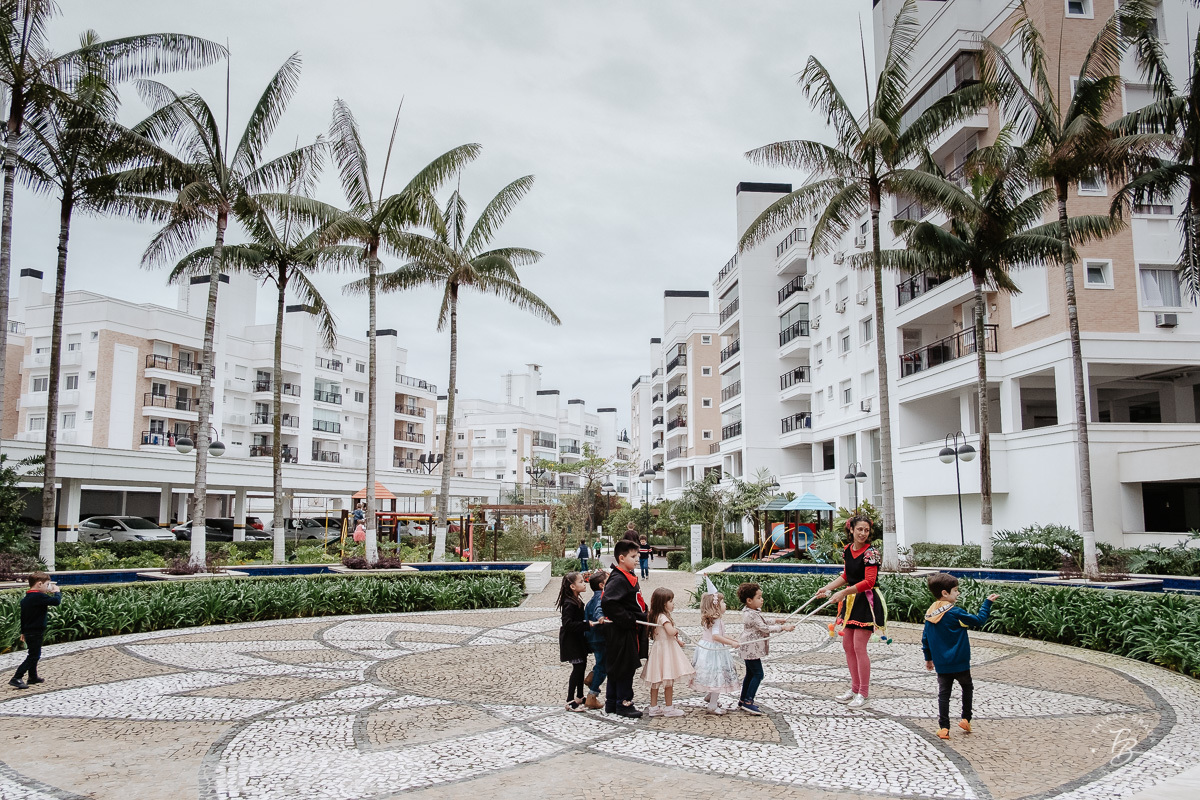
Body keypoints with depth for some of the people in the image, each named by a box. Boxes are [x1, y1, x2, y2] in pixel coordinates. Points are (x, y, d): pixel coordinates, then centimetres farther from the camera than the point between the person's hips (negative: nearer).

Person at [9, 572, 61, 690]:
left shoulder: (25, 598, 10)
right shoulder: (39, 596, -20)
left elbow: (23, 616, 17)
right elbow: (56, 601, -26)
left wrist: (23, 632, 25)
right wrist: (57, 592, -5)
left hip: (28, 632, 10)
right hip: (36, 632, -10)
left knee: (33, 655, 21)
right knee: (33, 657, -5)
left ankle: (33, 677, 31)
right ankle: (16, 679, -8)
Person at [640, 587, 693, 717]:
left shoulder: (656, 616, 11)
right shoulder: (663, 617, -18)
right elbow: (670, 631, -33)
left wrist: (677, 639, 14)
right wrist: (677, 630, -12)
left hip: (659, 648, 10)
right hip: (665, 649, -10)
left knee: (656, 681, 11)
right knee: (669, 679, 0)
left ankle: (653, 707, 17)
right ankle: (668, 708, 7)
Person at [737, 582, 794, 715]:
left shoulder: (753, 612, 9)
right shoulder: (751, 615, -24)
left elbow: (762, 625, 23)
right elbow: (765, 629, -24)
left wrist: (775, 622, 15)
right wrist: (782, 627, -19)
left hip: (749, 649, 10)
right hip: (751, 649, -10)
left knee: (750, 674, 16)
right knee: (758, 674, -7)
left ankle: (743, 701, 23)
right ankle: (748, 701, -4)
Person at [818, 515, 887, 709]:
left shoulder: (870, 552, -16)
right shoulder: (847, 550, 7)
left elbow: (868, 582, -21)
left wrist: (843, 592, -21)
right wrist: (827, 587, 12)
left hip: (866, 602, -8)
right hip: (851, 601, 8)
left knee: (859, 647, -7)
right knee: (847, 645, 12)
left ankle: (864, 694, 4)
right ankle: (855, 688, 26)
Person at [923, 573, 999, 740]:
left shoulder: (930, 614, 1)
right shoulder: (954, 612, -17)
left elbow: (925, 638, 8)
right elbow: (978, 620, -10)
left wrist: (928, 657, 20)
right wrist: (987, 603, 1)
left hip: (941, 664, 4)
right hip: (959, 663, -4)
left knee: (944, 694, 9)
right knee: (967, 688, 20)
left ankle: (943, 728, 6)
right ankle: (966, 719, 22)